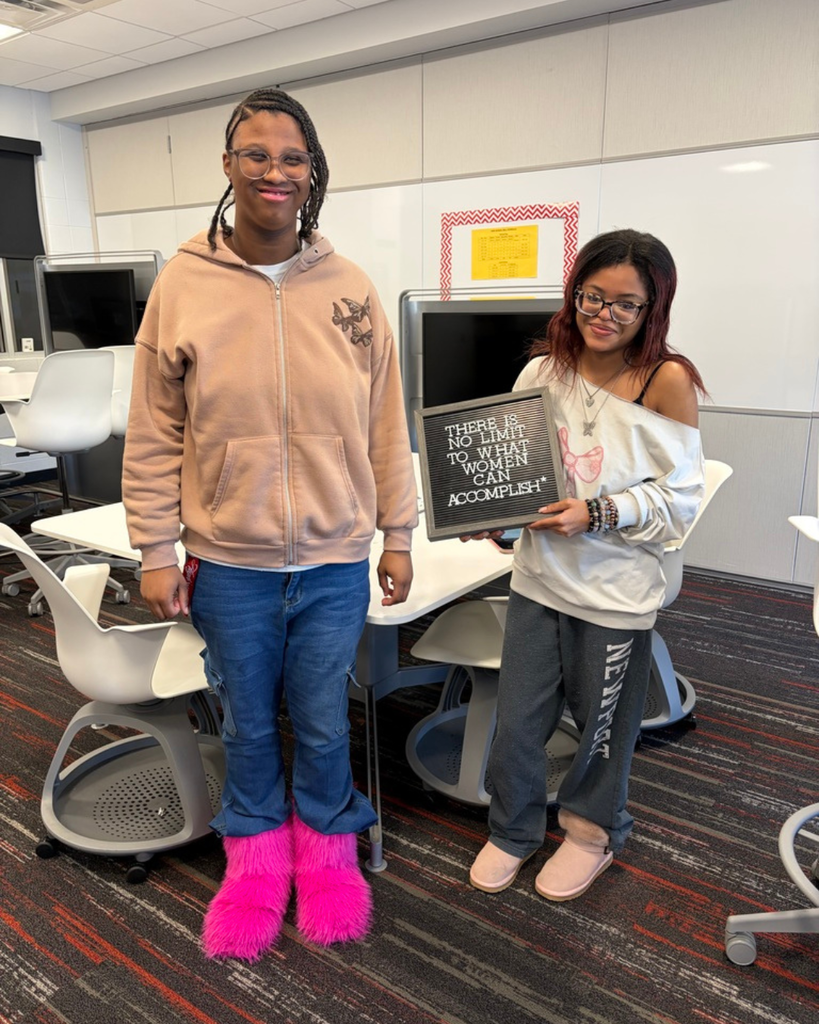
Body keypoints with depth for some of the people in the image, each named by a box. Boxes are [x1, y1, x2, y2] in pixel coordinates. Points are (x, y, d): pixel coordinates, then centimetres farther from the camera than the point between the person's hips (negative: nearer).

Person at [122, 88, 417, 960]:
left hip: (335, 560, 0)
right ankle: (256, 851, 43)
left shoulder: (349, 289, -2)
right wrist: (156, 551, -2)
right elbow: (155, 435, -1)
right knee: (247, 722, 18)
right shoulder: (183, 284, -4)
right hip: (227, 561, 0)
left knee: (323, 722, 16)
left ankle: (325, 842, 43)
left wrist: (398, 535, 3)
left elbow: (384, 426, 2)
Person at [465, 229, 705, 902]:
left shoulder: (667, 380, -11)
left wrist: (598, 513, -21)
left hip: (617, 588, -3)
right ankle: (514, 830, 38)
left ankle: (593, 829, 45)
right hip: (540, 575, 3)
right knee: (517, 722, 10)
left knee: (604, 723, 16)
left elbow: (681, 497, -10)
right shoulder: (545, 370, 0)